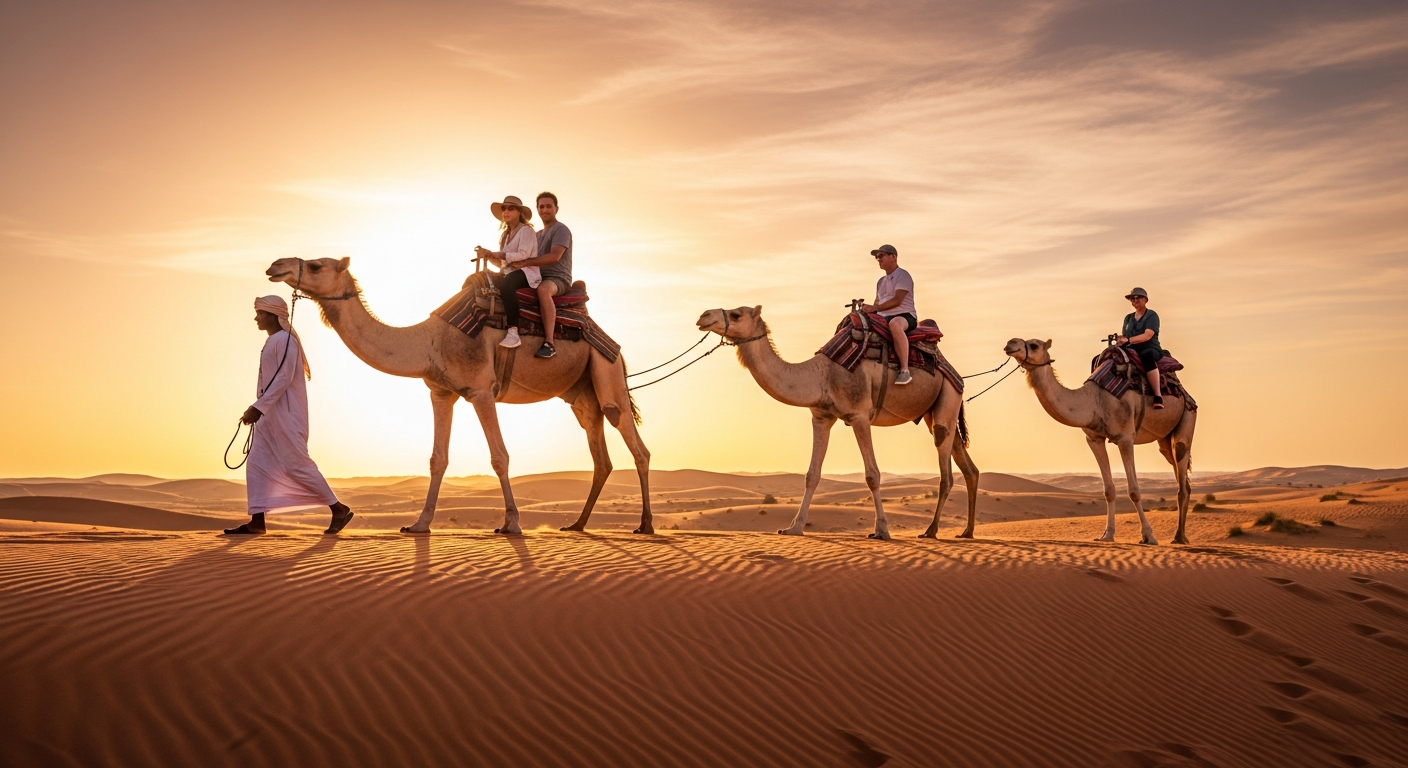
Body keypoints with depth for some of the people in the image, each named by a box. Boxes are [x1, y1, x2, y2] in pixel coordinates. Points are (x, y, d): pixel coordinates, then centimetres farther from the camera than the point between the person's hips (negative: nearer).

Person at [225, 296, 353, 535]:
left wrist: (258, 407, -24)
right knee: (256, 464, 4)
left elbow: (284, 378, -21)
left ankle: (339, 509, -1)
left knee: (296, 465, -9)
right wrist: (258, 408, 16)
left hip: (286, 414, -10)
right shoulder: (272, 341, 17)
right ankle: (257, 521, 4)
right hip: (270, 414, 10)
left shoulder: (284, 340, -13)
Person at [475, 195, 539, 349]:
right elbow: (502, 262, 18)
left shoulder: (526, 230, -3)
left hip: (526, 272, -10)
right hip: (510, 273, 10)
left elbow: (523, 255, -17)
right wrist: (488, 254, -1)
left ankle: (513, 331, -48)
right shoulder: (505, 235, 22)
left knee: (505, 284, -40)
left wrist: (495, 254, -17)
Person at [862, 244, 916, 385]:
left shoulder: (902, 276, -3)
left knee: (895, 323, -42)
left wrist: (875, 308, -21)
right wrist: (868, 310, -1)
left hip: (905, 316, -9)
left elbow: (897, 300, -15)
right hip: (883, 318, 9)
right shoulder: (881, 282, 23)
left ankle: (905, 370, -45)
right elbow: (877, 304, 21)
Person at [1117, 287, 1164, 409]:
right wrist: (1119, 339, -10)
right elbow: (1123, 336, 15)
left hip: (1150, 350, -6)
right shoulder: (1128, 317, 18)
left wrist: (1128, 340, -27)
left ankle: (1158, 396, -47)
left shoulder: (1152, 315, 0)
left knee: (1147, 356, -41)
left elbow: (1147, 335, -15)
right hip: (1133, 351, 6)